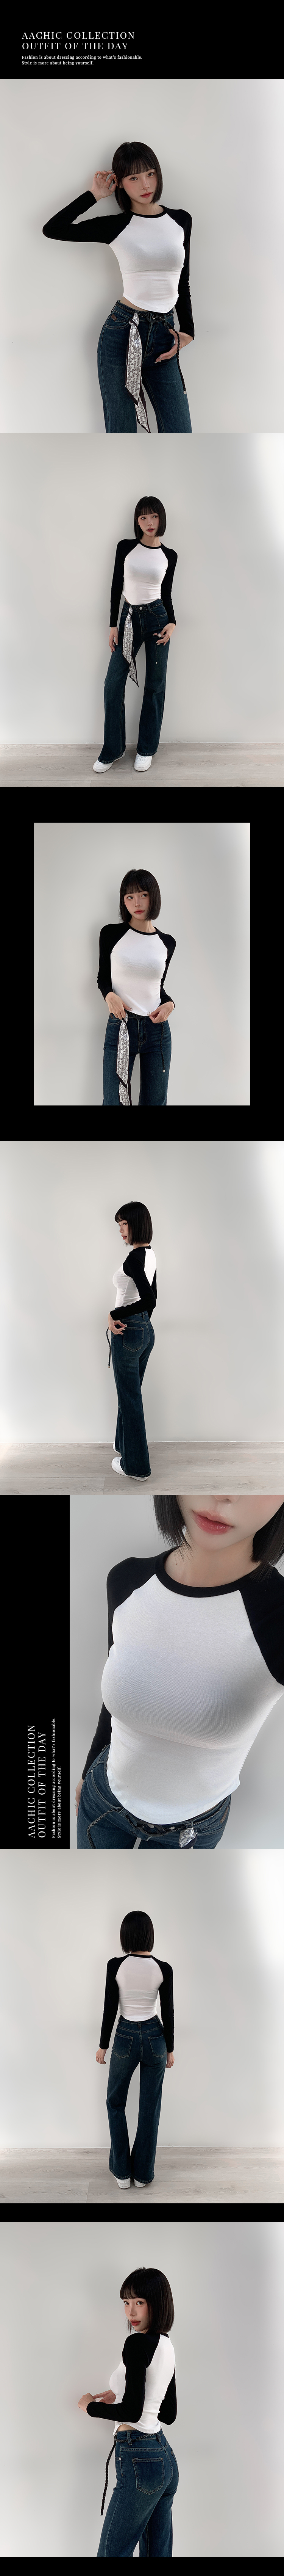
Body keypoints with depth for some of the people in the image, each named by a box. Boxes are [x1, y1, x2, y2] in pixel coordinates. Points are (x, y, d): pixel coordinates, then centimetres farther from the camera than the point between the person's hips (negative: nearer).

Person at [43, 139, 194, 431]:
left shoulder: (181, 220, 9)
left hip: (164, 336, 3)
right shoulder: (117, 226, 0)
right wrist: (94, 195, -2)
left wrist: (186, 331, 7)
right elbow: (52, 229, -7)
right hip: (123, 332, -3)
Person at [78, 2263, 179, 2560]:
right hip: (165, 2456, 10)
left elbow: (133, 2411, -20)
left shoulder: (138, 2343, -14)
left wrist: (92, 2405, -5)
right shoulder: (167, 2346, 14)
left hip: (139, 2459, -10)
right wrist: (119, 2398, 23)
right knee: (158, 2553, 10)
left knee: (112, 2554, -6)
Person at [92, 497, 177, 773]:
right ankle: (113, 750, 9)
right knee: (113, 684, -3)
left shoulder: (169, 556, 1)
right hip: (129, 618, 0)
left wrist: (172, 623, -8)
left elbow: (166, 594, 8)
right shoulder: (126, 547, -2)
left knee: (155, 686, 3)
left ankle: (147, 750, 14)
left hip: (157, 618, 0)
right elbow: (116, 586, 2)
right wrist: (113, 625, -1)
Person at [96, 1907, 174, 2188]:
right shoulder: (163, 1969, -9)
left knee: (115, 2103, 17)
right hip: (155, 2038, 1)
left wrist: (103, 2046, 4)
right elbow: (168, 2013, -4)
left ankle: (122, 2173, 15)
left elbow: (110, 2009, -8)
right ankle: (143, 2174, 15)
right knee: (150, 2107, 12)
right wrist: (170, 2049, 8)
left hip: (126, 2038, -1)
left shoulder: (116, 1966, -13)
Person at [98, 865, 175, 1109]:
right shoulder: (111, 934, 0)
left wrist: (169, 1004, -4)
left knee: (155, 1102, 6)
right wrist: (110, 995, -11)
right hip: (120, 1027, -2)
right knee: (115, 1102, -6)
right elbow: (103, 977, 10)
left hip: (158, 1030, 2)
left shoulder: (167, 942, 7)